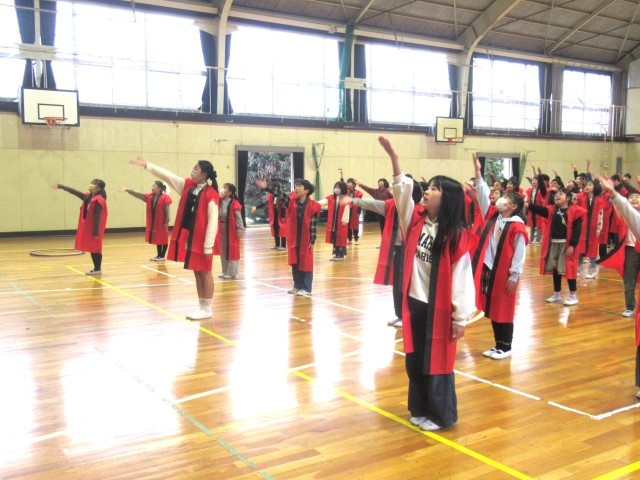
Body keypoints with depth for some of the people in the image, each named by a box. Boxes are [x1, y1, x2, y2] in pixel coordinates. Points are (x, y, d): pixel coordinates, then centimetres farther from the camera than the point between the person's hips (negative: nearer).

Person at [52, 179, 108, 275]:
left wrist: (96, 232, -22)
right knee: (92, 248, 12)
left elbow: (97, 217, -21)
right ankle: (96, 268, 18)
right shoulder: (88, 197, 10)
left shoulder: (98, 200, -18)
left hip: (94, 229, -9)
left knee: (95, 249, -3)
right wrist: (60, 186, 14)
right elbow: (75, 192, 15)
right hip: (88, 228, 9)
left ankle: (98, 269, 4)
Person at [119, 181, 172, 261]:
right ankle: (159, 255, 21)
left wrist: (167, 222, -16)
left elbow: (167, 211, -14)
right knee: (157, 239, 13)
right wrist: (127, 190, -12)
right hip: (153, 223, 7)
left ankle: (162, 256, 10)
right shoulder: (149, 197, 5)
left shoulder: (164, 198, -14)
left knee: (163, 239, 4)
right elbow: (138, 194, -2)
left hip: (162, 223, -7)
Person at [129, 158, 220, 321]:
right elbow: (168, 176, 10)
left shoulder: (211, 194, -17)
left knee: (205, 273, 3)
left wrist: (208, 246, -18)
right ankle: (201, 307, 23)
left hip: (201, 239, -7)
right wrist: (146, 165, 7)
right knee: (197, 273, 13)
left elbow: (213, 221, -18)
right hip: (187, 236, 7)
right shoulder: (187, 185, 5)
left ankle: (207, 309, 13)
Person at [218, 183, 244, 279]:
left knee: (232, 251, 2)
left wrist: (240, 229, -16)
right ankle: (225, 271, 24)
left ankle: (231, 272, 9)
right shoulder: (220, 201, 4)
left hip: (231, 230, -8)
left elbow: (238, 217, -15)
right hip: (222, 229, 8)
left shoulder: (234, 203, -16)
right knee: (223, 251, 13)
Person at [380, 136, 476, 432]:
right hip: (413, 302, 6)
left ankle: (440, 414, 24)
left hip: (439, 308, -6)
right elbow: (403, 188, -2)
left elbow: (461, 276, -13)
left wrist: (461, 317, -14)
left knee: (436, 362, 7)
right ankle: (420, 409, 33)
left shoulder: (456, 236, -13)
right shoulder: (416, 220, 2)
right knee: (414, 360, 16)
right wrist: (392, 155, -12)